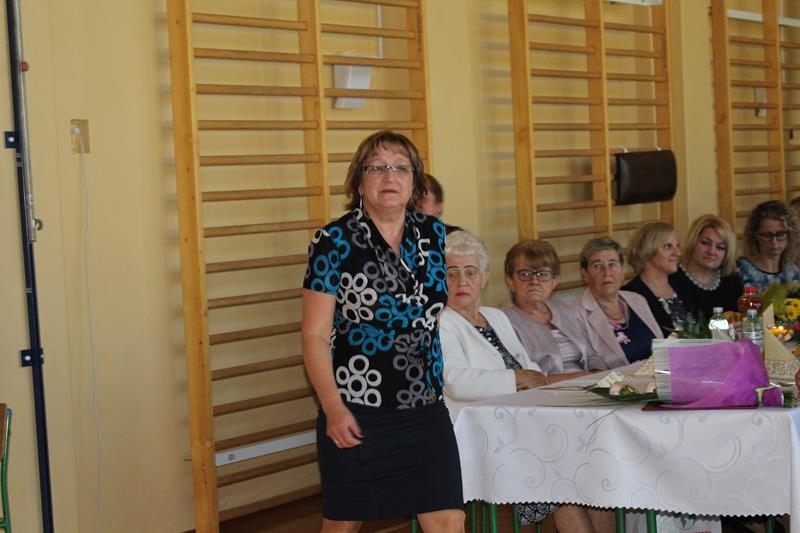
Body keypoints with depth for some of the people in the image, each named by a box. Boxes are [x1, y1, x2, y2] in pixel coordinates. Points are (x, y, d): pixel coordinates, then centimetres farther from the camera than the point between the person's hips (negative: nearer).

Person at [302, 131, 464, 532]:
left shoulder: (433, 234, 5)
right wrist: (333, 407, -20)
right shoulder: (335, 242, -8)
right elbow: (315, 336, -9)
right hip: (356, 413, -3)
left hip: (426, 410, 4)